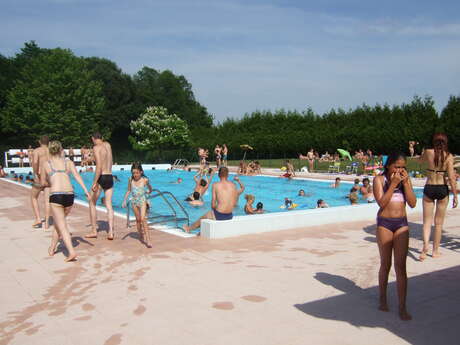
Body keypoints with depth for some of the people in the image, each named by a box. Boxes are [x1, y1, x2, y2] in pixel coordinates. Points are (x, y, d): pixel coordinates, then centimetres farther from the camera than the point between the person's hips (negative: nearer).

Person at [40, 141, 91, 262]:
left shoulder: (45, 163, 12)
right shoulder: (68, 162, 14)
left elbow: (43, 183, 19)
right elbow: (77, 176, 0)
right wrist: (86, 190, -8)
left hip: (56, 195, -3)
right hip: (69, 195, 3)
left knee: (62, 227, -1)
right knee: (59, 222, 23)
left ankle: (71, 252, -16)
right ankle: (52, 248, 36)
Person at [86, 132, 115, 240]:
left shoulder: (96, 148, -7)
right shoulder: (108, 145, 12)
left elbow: (99, 166, -18)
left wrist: (95, 183, -21)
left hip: (101, 177, -5)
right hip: (110, 177, 5)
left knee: (92, 203, 9)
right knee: (109, 205, 4)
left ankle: (94, 231, 10)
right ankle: (111, 232, -4)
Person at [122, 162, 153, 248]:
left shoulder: (144, 180, -9)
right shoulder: (130, 180, 1)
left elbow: (150, 189, 9)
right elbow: (128, 191, 13)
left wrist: (147, 193, -4)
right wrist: (124, 200, 9)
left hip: (142, 201, -4)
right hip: (134, 201, 4)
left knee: (143, 219, -15)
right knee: (138, 219, 10)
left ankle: (148, 240, -17)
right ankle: (141, 237, 26)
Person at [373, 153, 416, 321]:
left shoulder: (406, 179, 6)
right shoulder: (379, 179, -3)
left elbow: (412, 203, -2)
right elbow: (382, 202, -14)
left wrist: (405, 182, -9)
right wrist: (393, 184, -17)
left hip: (402, 224, 2)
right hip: (384, 223, -2)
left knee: (401, 266, -2)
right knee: (385, 264, 8)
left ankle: (402, 308, 1)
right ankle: (383, 299, 28)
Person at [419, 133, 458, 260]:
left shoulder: (428, 152, -4)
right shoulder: (449, 156, -6)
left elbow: (421, 159, 21)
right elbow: (451, 178, -10)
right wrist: (455, 196, -5)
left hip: (429, 189, 0)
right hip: (442, 189, 0)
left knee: (427, 221, 8)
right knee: (438, 223, 12)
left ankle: (425, 243, -17)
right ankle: (435, 251, 21)